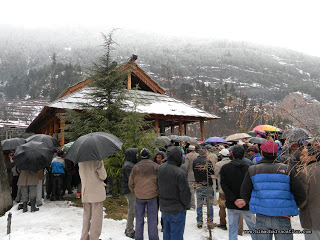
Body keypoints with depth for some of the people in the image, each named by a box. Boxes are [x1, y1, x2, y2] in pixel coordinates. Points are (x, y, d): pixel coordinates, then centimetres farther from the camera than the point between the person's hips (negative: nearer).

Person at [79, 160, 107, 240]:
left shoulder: (81, 161, 3)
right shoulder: (97, 159, -16)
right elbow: (103, 176, -12)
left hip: (85, 192, 6)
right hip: (97, 192, -6)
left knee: (86, 215, 17)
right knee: (96, 216, 3)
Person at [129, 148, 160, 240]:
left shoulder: (136, 167, -1)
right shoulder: (156, 166, -4)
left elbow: (131, 183, 6)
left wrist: (134, 191, 21)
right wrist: (158, 191, 15)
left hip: (139, 196, 1)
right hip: (152, 195, -1)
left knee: (139, 218, 13)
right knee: (152, 219, 8)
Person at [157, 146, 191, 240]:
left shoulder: (160, 168, -1)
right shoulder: (180, 173, -25)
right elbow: (185, 192, -18)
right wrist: (186, 206, -2)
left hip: (164, 208, 7)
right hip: (177, 210, -7)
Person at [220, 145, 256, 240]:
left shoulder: (225, 168, -3)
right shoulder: (248, 168, -6)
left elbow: (224, 186, -8)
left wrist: (234, 200, -10)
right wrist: (246, 200, -10)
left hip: (231, 205, 1)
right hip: (246, 205, -1)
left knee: (232, 228, 11)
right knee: (253, 227, 16)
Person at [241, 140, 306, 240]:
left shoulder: (252, 170, -3)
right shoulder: (287, 170, -6)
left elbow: (244, 193, 2)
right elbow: (301, 195, -4)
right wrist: (292, 208, 12)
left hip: (261, 217, 1)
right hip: (282, 217, -1)